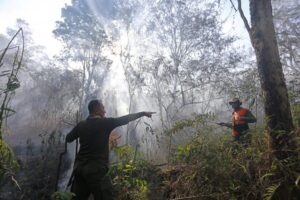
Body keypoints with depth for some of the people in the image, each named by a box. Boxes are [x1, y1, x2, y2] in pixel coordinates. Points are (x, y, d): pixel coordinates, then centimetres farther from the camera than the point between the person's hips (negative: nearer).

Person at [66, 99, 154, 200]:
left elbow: (68, 139, 19)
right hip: (96, 169, -6)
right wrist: (143, 113, 7)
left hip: (79, 167, 7)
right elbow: (125, 119, -4)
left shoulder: (81, 125, 6)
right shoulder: (105, 122, -9)